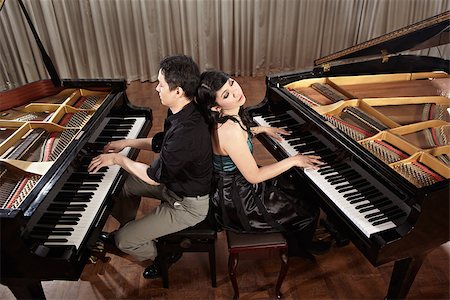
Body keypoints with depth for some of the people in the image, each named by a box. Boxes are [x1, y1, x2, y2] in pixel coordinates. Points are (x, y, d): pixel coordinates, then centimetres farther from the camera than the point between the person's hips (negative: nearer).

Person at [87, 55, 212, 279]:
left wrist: (118, 159, -13)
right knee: (125, 184, 20)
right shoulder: (181, 113, -6)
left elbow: (154, 177, -27)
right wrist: (127, 142, 6)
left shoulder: (187, 131, -36)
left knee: (124, 241, -6)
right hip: (175, 181, 9)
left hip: (188, 205, -9)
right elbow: (161, 143, 12)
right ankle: (126, 230, 42)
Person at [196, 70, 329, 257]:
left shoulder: (222, 120, -7)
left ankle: (294, 243, 43)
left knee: (296, 184, 24)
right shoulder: (230, 131, -35)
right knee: (309, 212, 5)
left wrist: (262, 129, 13)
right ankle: (300, 247, 39)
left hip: (229, 182, 9)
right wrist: (293, 160, -18)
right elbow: (254, 176, -27)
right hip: (234, 202, -9)